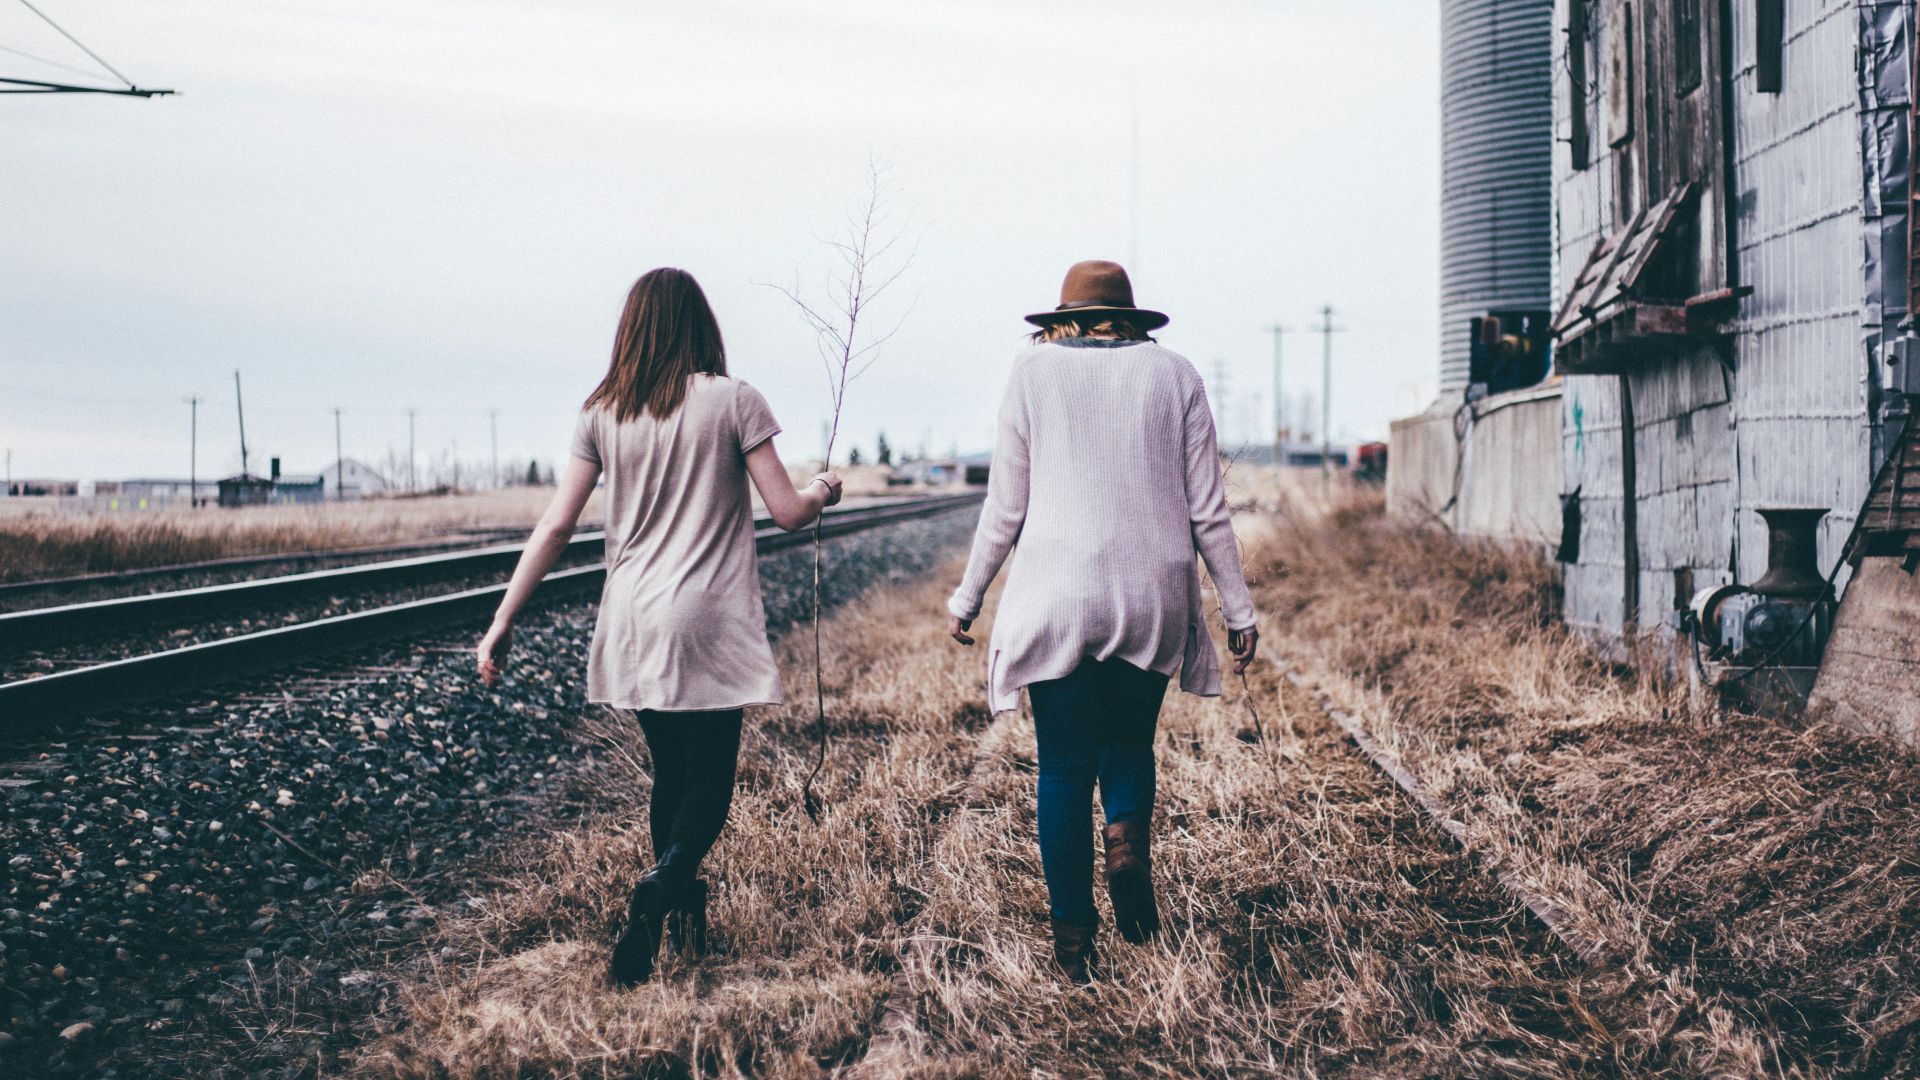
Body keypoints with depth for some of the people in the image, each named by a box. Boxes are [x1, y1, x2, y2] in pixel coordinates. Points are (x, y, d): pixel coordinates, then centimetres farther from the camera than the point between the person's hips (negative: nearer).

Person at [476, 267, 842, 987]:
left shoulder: (602, 413, 4)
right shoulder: (732, 401, -6)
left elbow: (556, 527, 1)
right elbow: (788, 512, -5)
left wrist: (503, 622, 7)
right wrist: (823, 490, 18)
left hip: (632, 626, 4)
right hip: (707, 626, -4)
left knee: (671, 776, 19)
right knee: (708, 784, 2)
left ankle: (686, 919, 26)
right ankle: (660, 888, -24)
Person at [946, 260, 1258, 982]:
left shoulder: (1035, 371, 4)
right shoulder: (1173, 373, 7)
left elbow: (1005, 507, 3)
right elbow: (1207, 509, 5)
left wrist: (967, 598, 14)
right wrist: (1238, 609, 12)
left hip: (1056, 597, -1)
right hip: (1152, 598, 2)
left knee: (1064, 767, 8)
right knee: (1129, 742, 20)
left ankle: (1073, 936, 9)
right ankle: (1129, 841, -10)